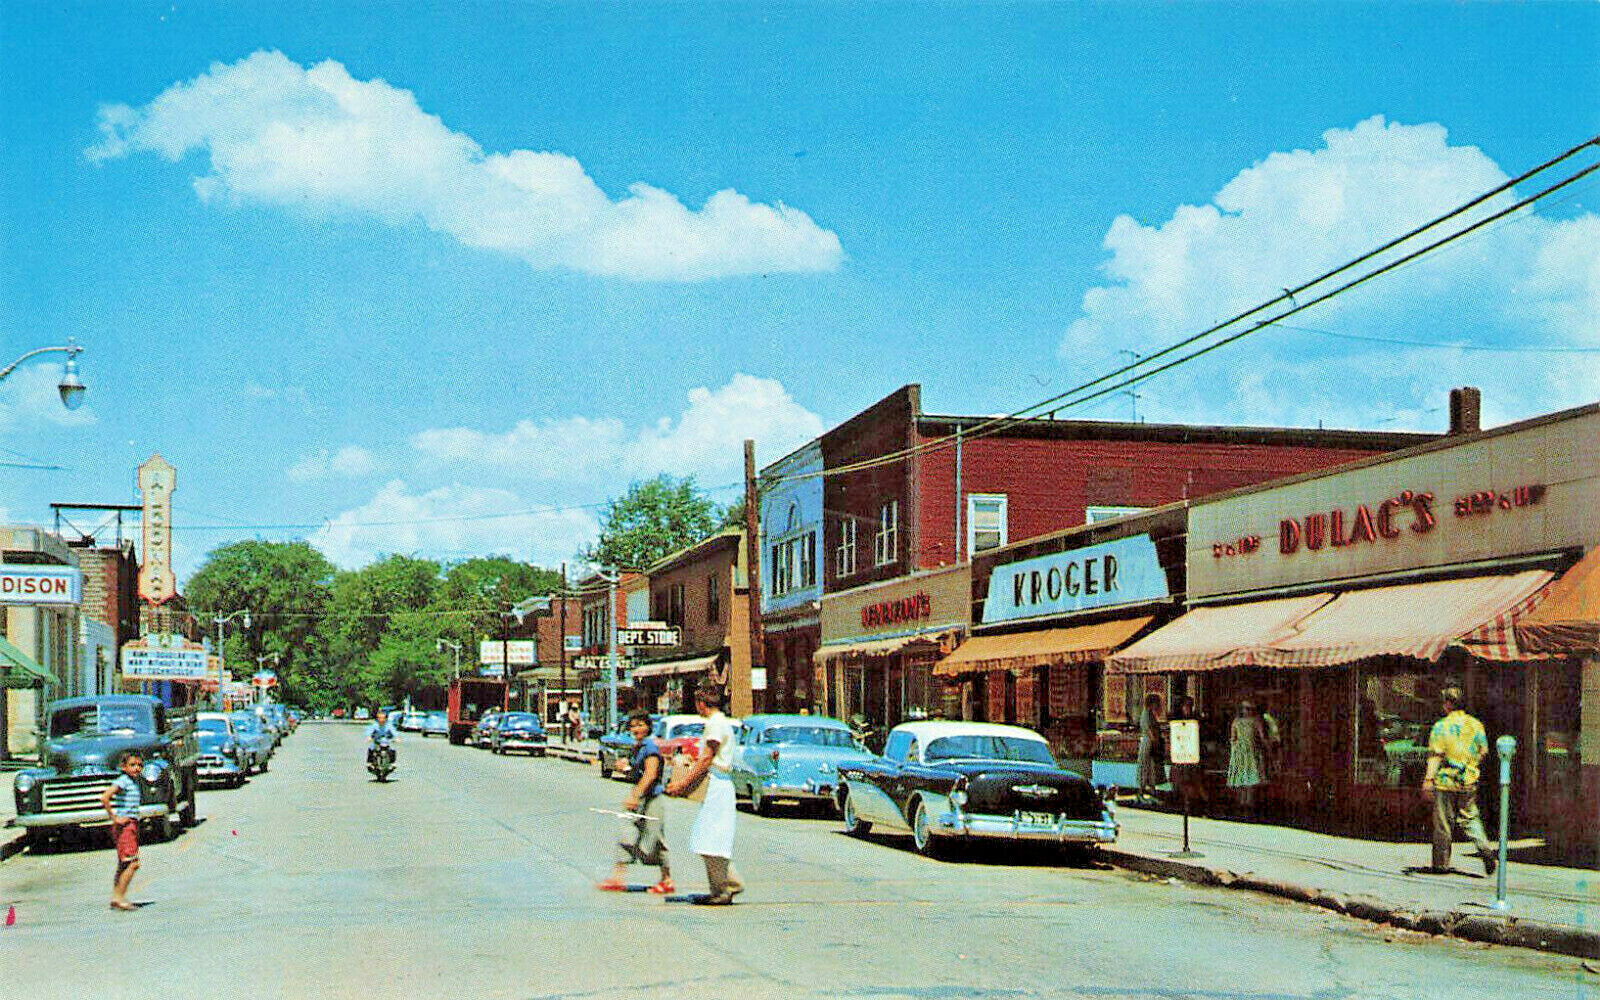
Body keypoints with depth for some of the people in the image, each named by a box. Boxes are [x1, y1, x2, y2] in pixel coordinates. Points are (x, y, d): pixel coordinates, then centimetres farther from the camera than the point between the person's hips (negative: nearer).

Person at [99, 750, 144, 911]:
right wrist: (114, 818, -20)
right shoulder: (123, 781, -13)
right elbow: (104, 798, -25)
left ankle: (116, 898, 14)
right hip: (125, 826, -9)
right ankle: (119, 897, -12)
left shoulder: (134, 782, 14)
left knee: (124, 865, 11)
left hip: (132, 825, 9)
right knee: (132, 863, -13)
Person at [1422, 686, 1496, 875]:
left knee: (1443, 824, 4)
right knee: (1470, 819, 14)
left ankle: (1441, 863, 10)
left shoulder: (1441, 726, -9)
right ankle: (1485, 848, -8)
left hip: (1446, 781, -4)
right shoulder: (1476, 725, 5)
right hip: (1469, 782, 4)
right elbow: (1483, 751, 11)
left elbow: (1435, 755, -13)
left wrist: (1428, 779, -14)